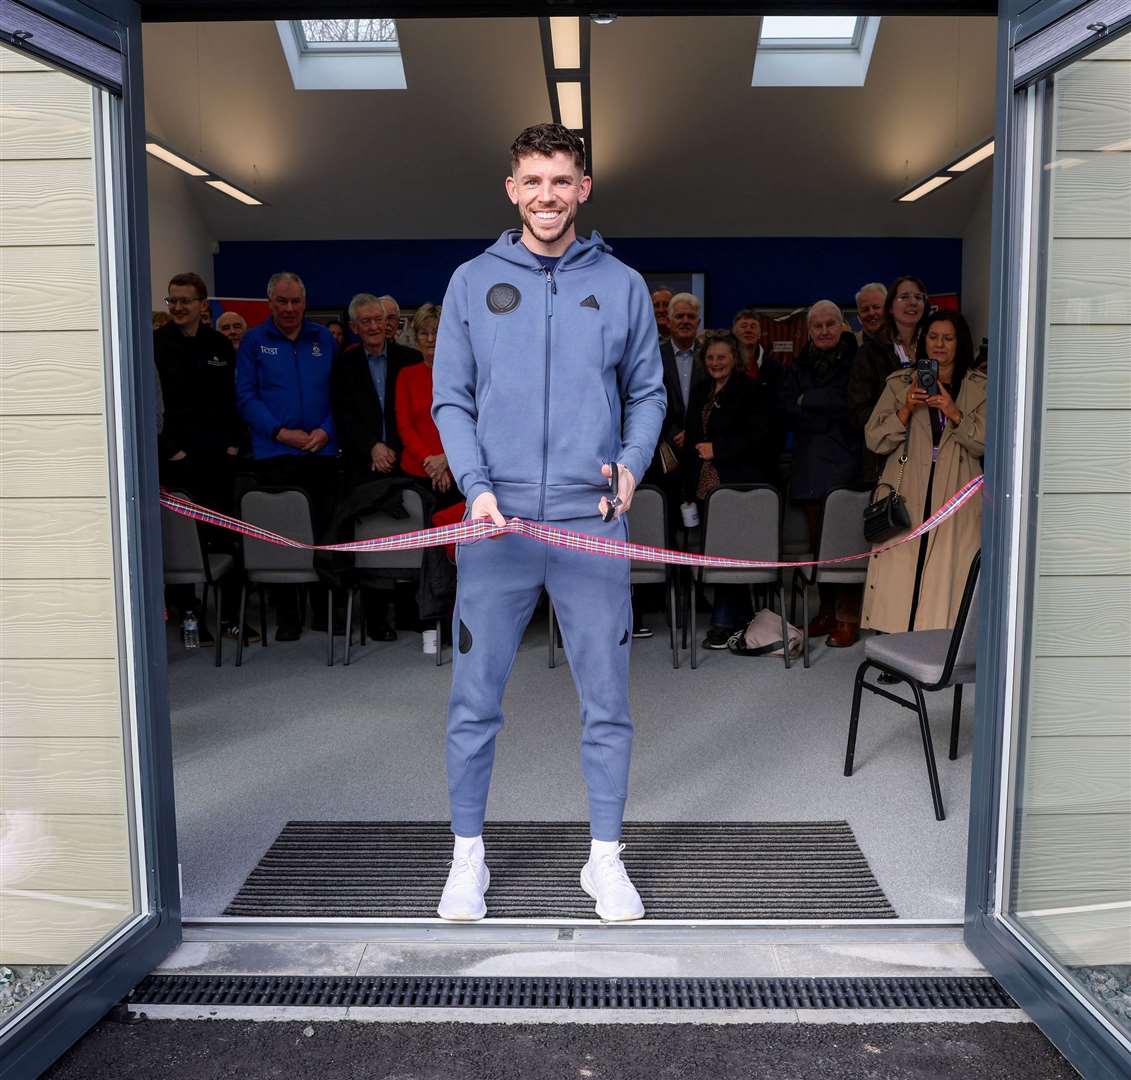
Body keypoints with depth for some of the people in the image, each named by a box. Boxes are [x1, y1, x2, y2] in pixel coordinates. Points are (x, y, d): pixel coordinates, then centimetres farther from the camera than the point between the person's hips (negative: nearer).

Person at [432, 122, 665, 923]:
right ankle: (469, 857, 24)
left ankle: (606, 858, 24)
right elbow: (450, 399, 5)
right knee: (476, 700, 6)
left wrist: (633, 463, -8)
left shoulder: (622, 285, 8)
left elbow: (648, 391, 11)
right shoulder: (473, 283, 6)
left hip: (592, 523, 1)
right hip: (497, 524, 0)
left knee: (607, 701, 7)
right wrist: (475, 485, -9)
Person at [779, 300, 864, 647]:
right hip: (810, 465, 4)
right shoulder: (799, 365, 17)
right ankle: (827, 610, 16)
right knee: (818, 540, 4)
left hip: (845, 462, -4)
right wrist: (832, 422, -5)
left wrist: (807, 400, -2)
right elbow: (786, 407, 4)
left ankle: (848, 618, -3)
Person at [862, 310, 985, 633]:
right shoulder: (900, 383, 11)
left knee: (948, 577, -6)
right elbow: (875, 440, 4)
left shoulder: (979, 387, 10)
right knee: (899, 574, -5)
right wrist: (906, 409, -11)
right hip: (906, 496, 0)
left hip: (956, 498, 0)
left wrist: (955, 414, -13)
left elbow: (984, 444, 2)